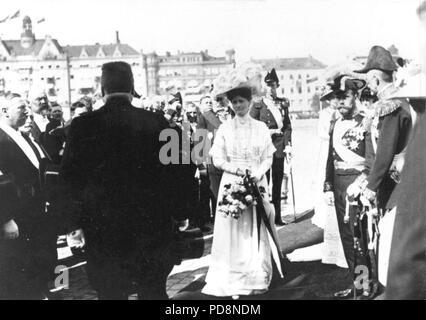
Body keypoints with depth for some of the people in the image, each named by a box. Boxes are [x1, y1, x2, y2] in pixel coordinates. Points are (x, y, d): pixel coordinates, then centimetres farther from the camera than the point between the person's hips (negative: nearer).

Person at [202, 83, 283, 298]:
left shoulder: (261, 128, 5)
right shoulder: (224, 128, 3)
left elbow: (268, 159, 3)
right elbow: (218, 159, 0)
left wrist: (257, 175, -14)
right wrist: (238, 170, -13)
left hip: (257, 183, 1)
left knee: (256, 230, 2)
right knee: (233, 230, 0)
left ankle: (257, 278, 9)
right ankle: (232, 278, 6)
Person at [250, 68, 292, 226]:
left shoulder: (283, 103, 11)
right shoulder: (258, 105, 1)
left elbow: (287, 125, 8)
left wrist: (287, 144, -1)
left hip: (279, 147, 3)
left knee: (278, 182, 8)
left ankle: (277, 216, 16)